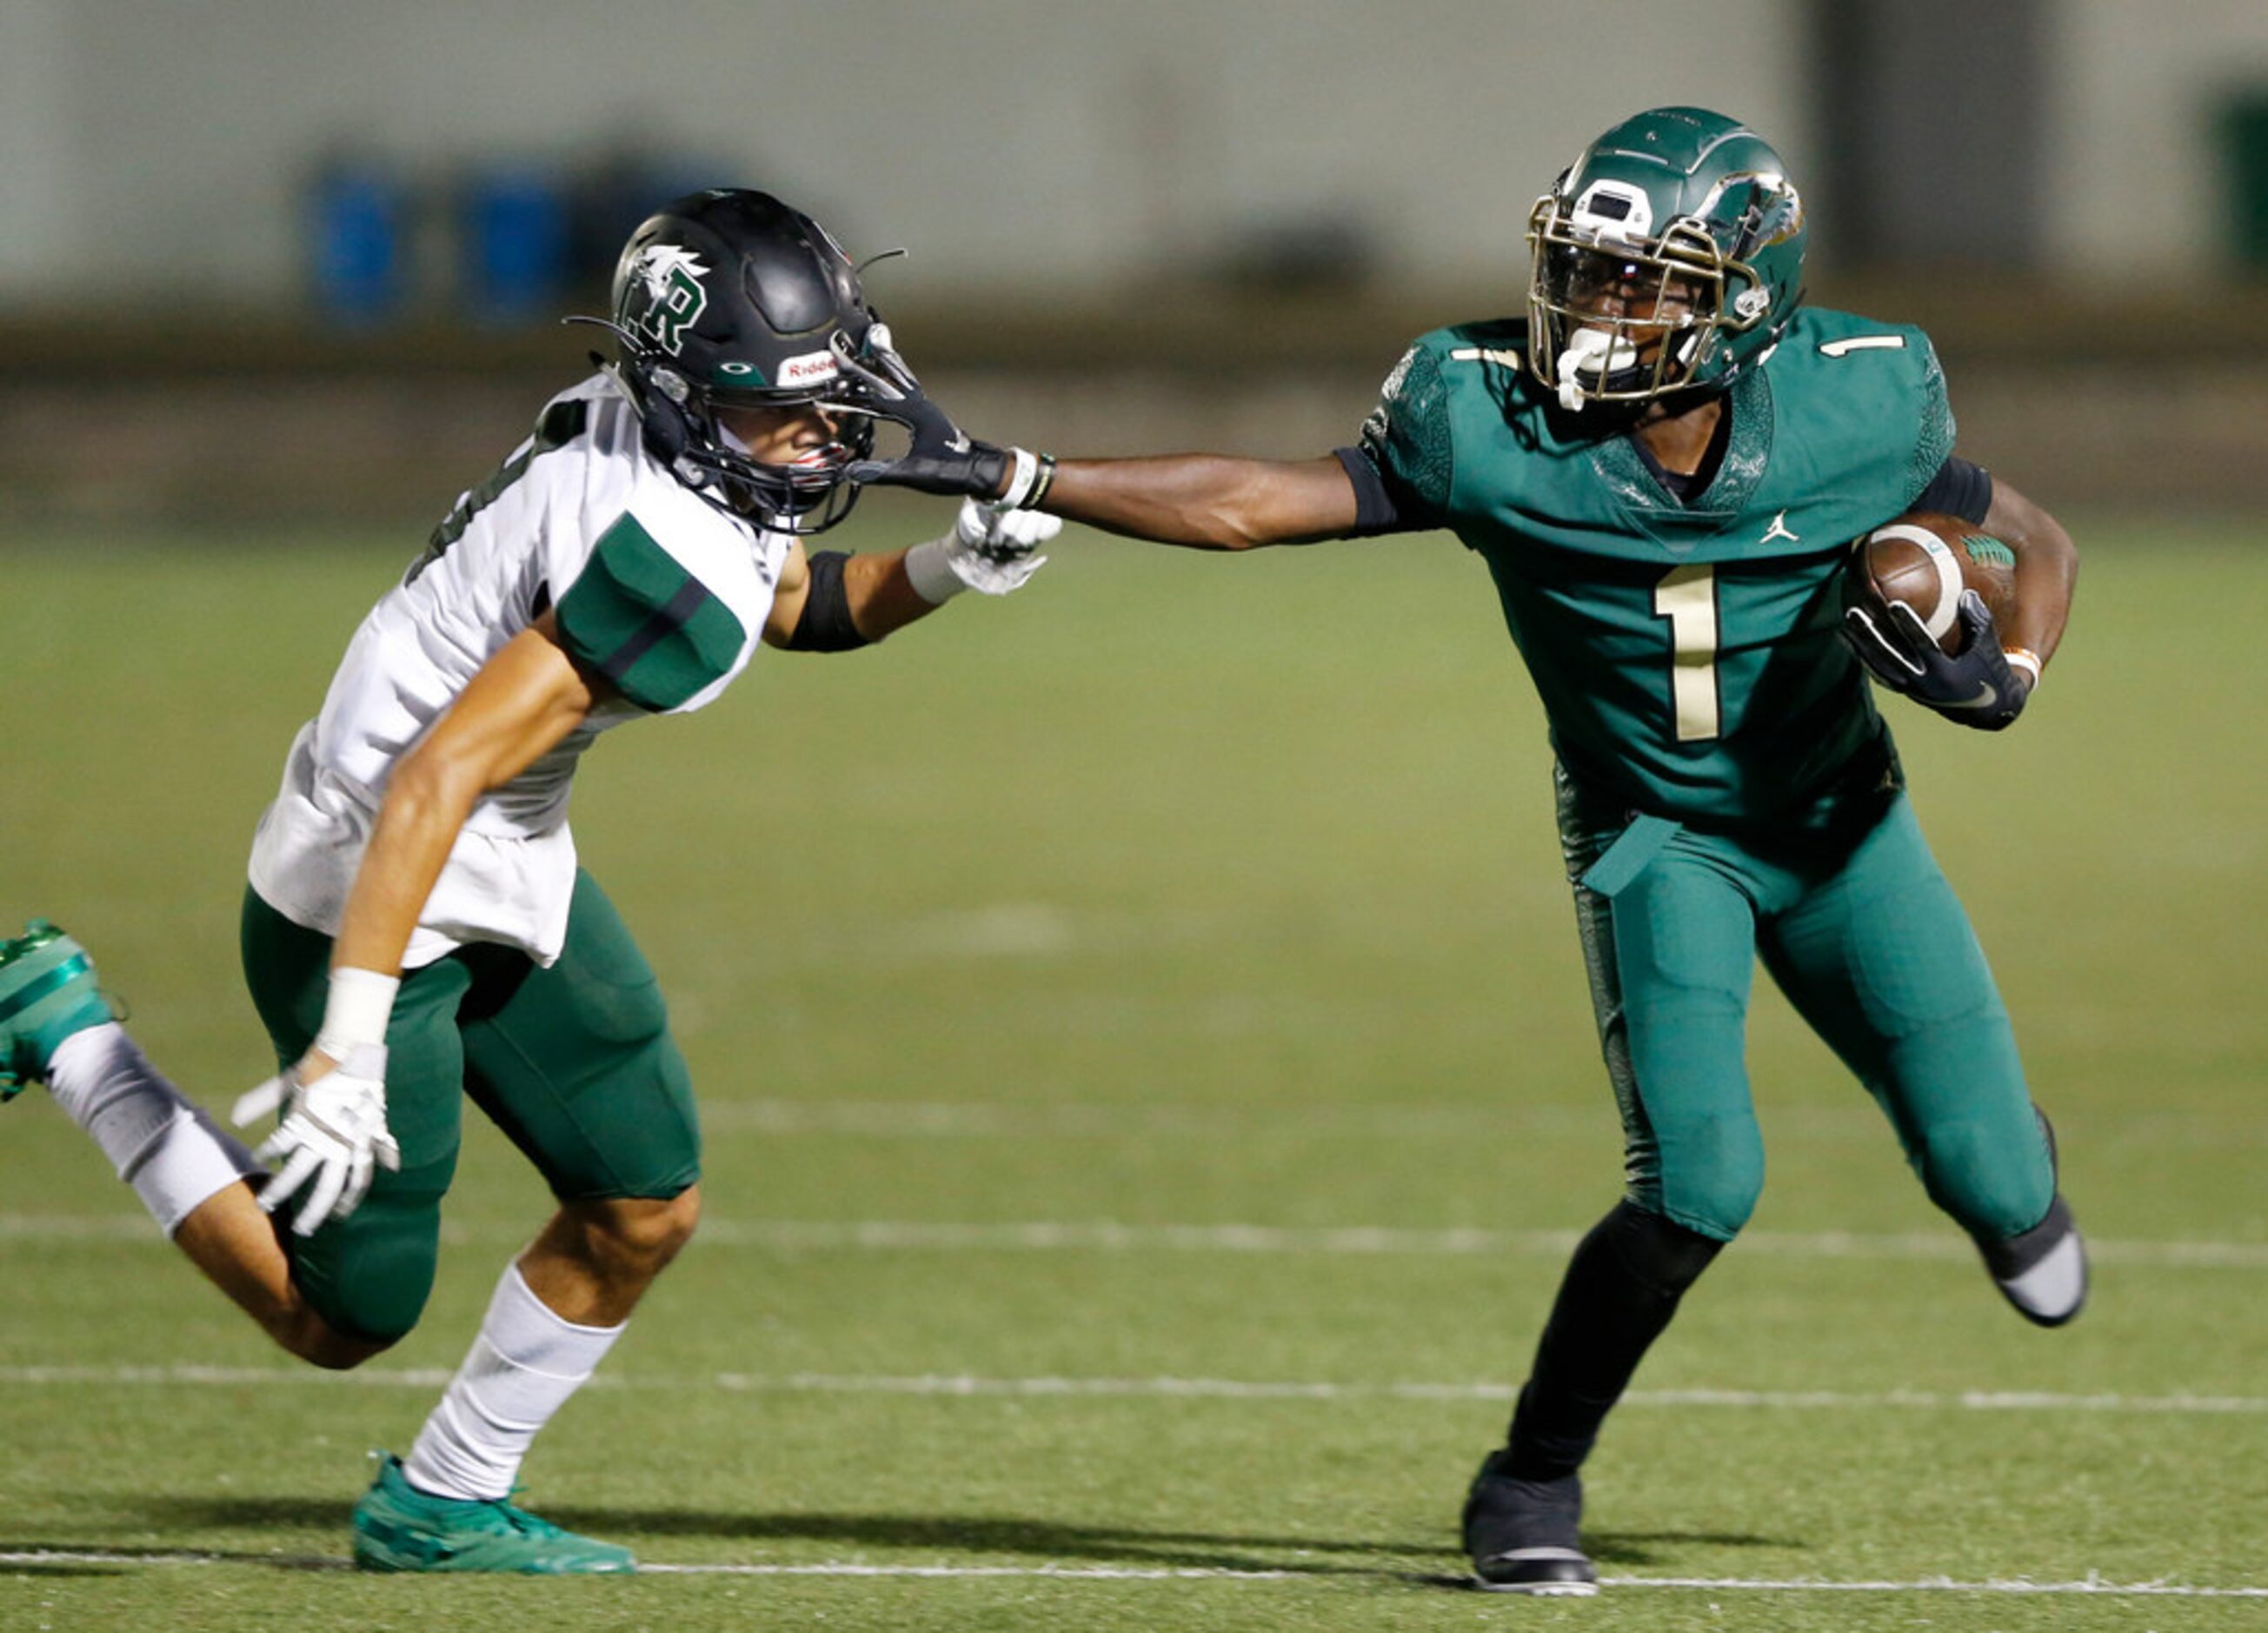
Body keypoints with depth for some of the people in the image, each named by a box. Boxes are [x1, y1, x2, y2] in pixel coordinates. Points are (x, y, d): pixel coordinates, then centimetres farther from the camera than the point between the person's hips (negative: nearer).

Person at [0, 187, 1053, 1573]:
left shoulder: (665, 441, -4)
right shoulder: (677, 565, -31)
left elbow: (791, 603, 19)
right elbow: (436, 780, -35)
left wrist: (947, 571, -2)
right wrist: (348, 1048, -37)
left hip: (511, 878, 10)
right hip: (372, 900, -10)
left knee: (647, 1210, 11)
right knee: (343, 1320, 3)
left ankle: (442, 1506, 26)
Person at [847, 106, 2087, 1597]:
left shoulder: (1855, 416, -22)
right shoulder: (1495, 426, -24)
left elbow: (2038, 546, -6)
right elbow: (1258, 504, -22)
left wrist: (2004, 678, -27)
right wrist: (1011, 479, -29)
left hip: (1837, 817, 2)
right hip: (1652, 837, -2)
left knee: (1991, 1187, 5)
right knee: (1698, 1183, -22)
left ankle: (2013, 1168, 46)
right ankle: (1533, 1481, 0)